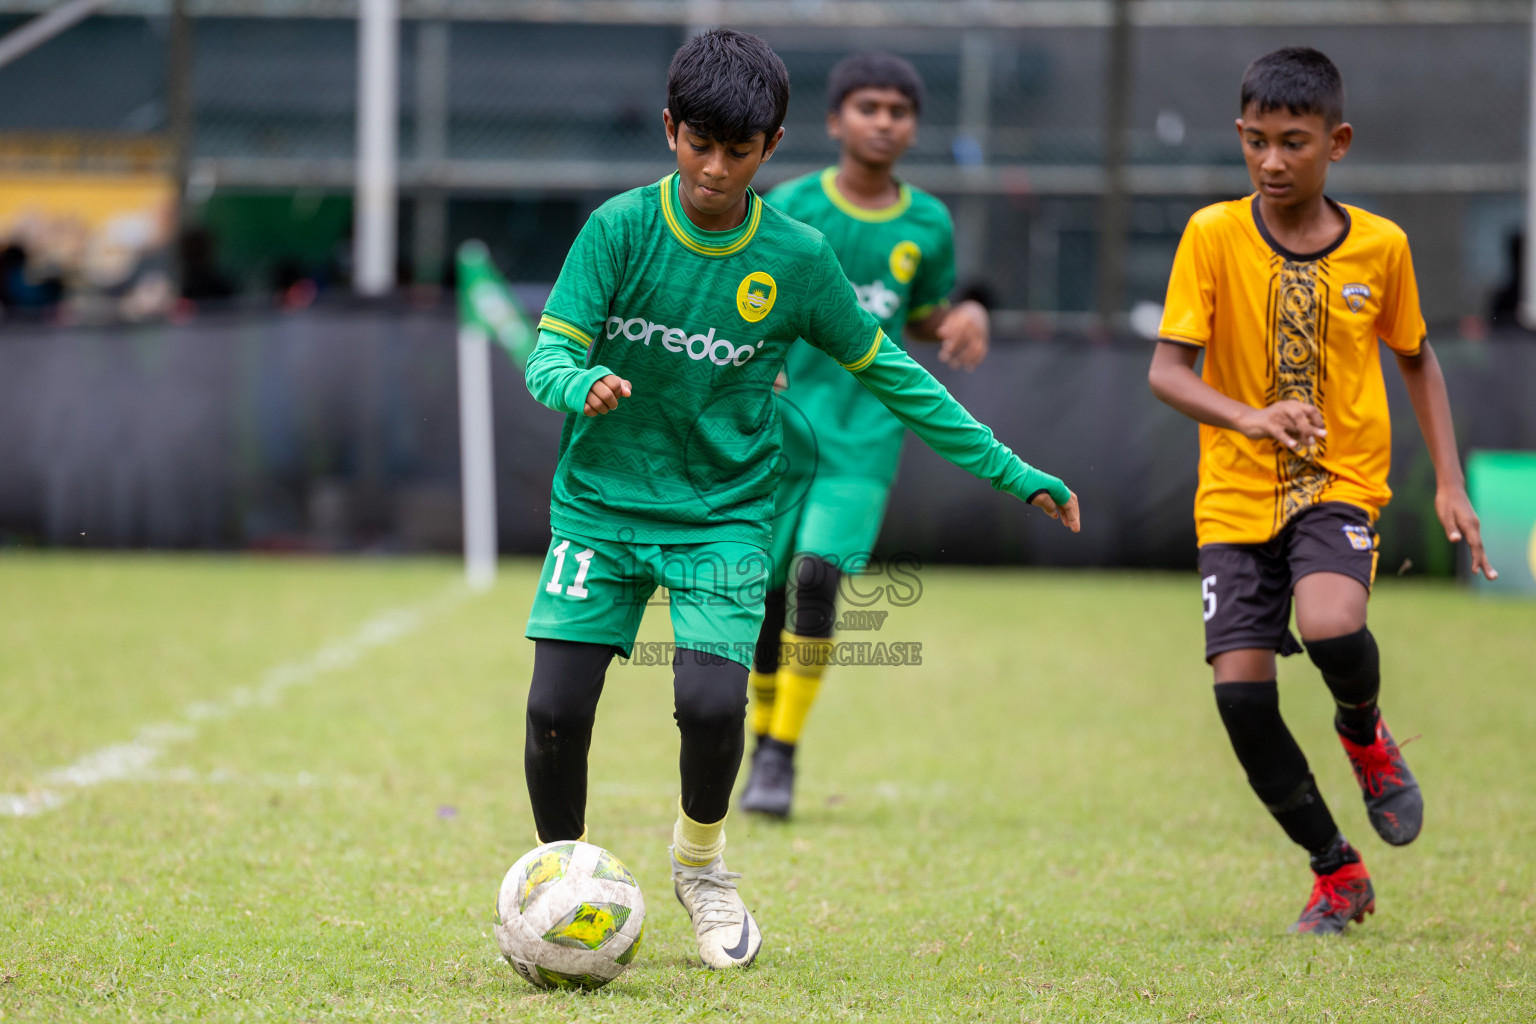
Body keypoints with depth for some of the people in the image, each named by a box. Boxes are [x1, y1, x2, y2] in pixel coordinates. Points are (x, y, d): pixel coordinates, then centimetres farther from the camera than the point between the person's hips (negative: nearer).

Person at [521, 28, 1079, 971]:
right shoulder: (621, 228, -7)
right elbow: (549, 353, -10)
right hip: (601, 504, 0)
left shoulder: (796, 257, -3)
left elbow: (889, 373, 7)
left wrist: (1014, 473, 7)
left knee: (711, 704, -19)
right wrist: (585, 386, -35)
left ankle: (702, 862, 12)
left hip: (724, 514, 0)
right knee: (556, 712, -10)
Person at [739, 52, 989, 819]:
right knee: (769, 588, 2)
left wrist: (964, 319, -1)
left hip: (866, 435, 0)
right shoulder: (790, 208, -2)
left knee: (817, 576, -16)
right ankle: (764, 741, 23)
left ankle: (782, 756, -9)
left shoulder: (928, 225, 6)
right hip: (783, 419, 0)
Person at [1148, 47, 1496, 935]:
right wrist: (1251, 418, -31)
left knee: (1332, 626, -31)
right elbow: (1167, 371, -12)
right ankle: (1336, 872, 10)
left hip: (1341, 485, -1)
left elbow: (1417, 359, 14)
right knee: (1241, 689, -10)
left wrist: (1450, 483, 8)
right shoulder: (1213, 236, -7)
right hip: (1236, 495, 1)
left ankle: (1365, 732, 6)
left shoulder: (1380, 246, -2)